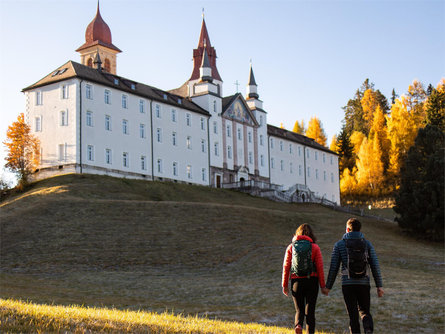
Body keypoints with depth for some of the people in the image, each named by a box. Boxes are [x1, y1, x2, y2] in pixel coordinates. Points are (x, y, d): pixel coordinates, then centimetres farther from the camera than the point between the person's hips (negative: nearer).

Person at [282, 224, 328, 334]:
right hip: (312, 281, -1)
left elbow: (286, 267, 1)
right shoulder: (315, 247, 1)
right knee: (310, 309, 8)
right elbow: (320, 267, -3)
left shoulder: (291, 247, 4)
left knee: (299, 309, 11)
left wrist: (284, 285, 6)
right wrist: (322, 286, 1)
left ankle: (298, 325, -17)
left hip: (296, 281, 1)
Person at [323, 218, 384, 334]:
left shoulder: (339, 244, 2)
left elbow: (334, 267, -1)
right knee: (365, 312, 13)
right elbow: (375, 266, 1)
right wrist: (379, 286, 3)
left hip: (347, 284, -1)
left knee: (353, 315, 5)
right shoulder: (367, 244, 6)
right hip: (364, 284, 1)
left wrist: (328, 286, 5)